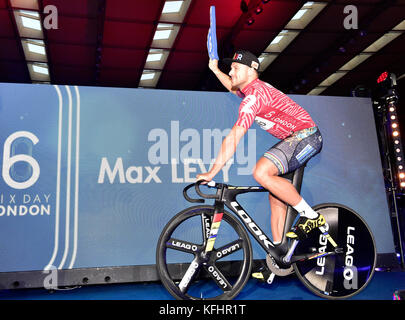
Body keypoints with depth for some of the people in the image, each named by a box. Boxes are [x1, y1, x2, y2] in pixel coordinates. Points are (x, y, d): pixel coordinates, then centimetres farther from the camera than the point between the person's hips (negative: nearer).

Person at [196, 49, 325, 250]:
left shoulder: (254, 96, -19)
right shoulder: (253, 89, 12)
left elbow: (233, 138, -23)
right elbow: (234, 88, 40)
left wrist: (211, 173, -21)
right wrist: (215, 70, 40)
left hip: (305, 136, -10)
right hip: (295, 138, 10)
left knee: (261, 172, -27)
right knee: (275, 195, 9)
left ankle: (311, 216, -13)